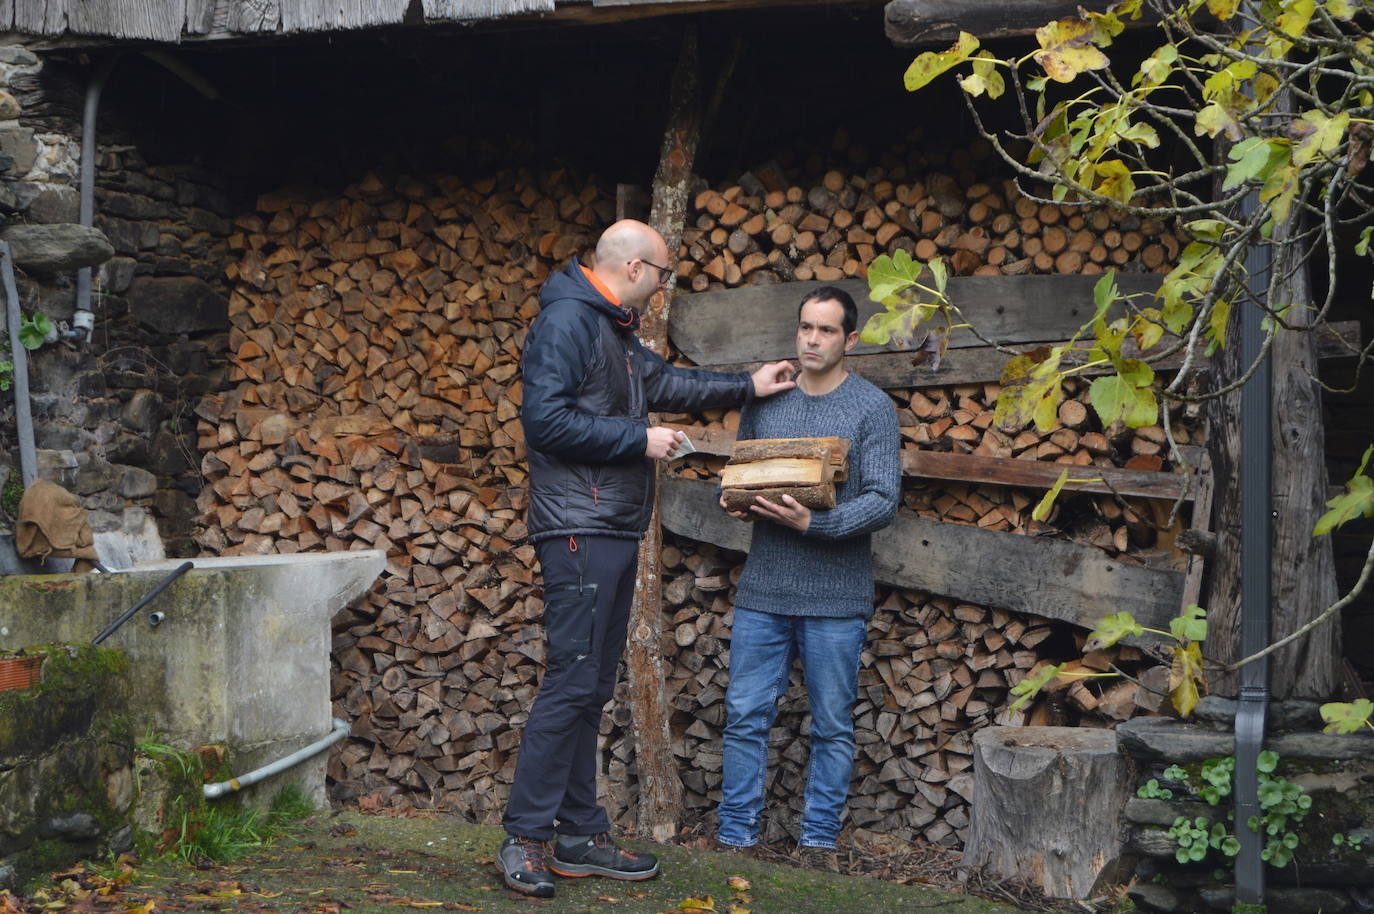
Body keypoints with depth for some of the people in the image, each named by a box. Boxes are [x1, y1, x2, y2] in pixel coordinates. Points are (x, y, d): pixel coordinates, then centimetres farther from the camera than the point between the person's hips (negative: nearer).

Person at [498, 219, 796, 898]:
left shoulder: (615, 329, 20)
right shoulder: (567, 320, -12)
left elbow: (660, 382, 34)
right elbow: (545, 419, -21)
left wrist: (746, 387, 31)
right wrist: (639, 439, -15)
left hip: (613, 533, 10)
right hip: (579, 531, -10)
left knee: (592, 688, 10)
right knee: (571, 682, -11)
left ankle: (581, 836, 15)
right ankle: (523, 840, -6)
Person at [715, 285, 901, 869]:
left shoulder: (872, 408, -2)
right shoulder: (764, 400, 10)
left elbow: (883, 500, -9)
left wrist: (815, 523, -22)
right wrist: (730, 499, -5)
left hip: (835, 599, -3)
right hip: (762, 590, 3)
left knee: (832, 727, 6)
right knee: (745, 716, 3)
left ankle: (819, 841, 17)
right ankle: (735, 836, 13)